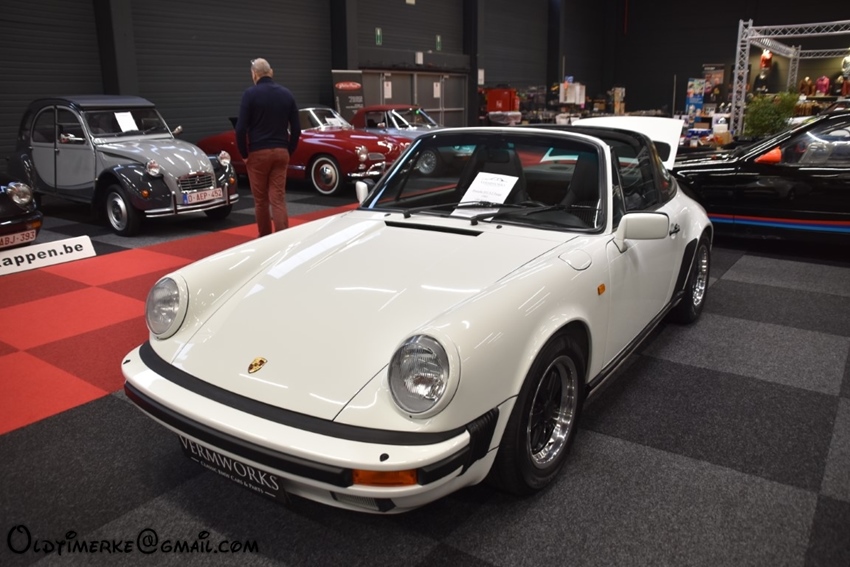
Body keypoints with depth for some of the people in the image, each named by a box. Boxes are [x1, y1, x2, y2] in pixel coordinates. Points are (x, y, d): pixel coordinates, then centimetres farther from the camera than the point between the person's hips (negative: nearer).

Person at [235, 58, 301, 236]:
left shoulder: (251, 94, -6)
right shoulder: (286, 93, 7)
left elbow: (241, 128, -10)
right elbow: (296, 128, 7)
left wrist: (244, 154, 1)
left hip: (258, 153, -3)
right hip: (281, 153, 3)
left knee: (261, 201, 8)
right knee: (278, 199, 1)